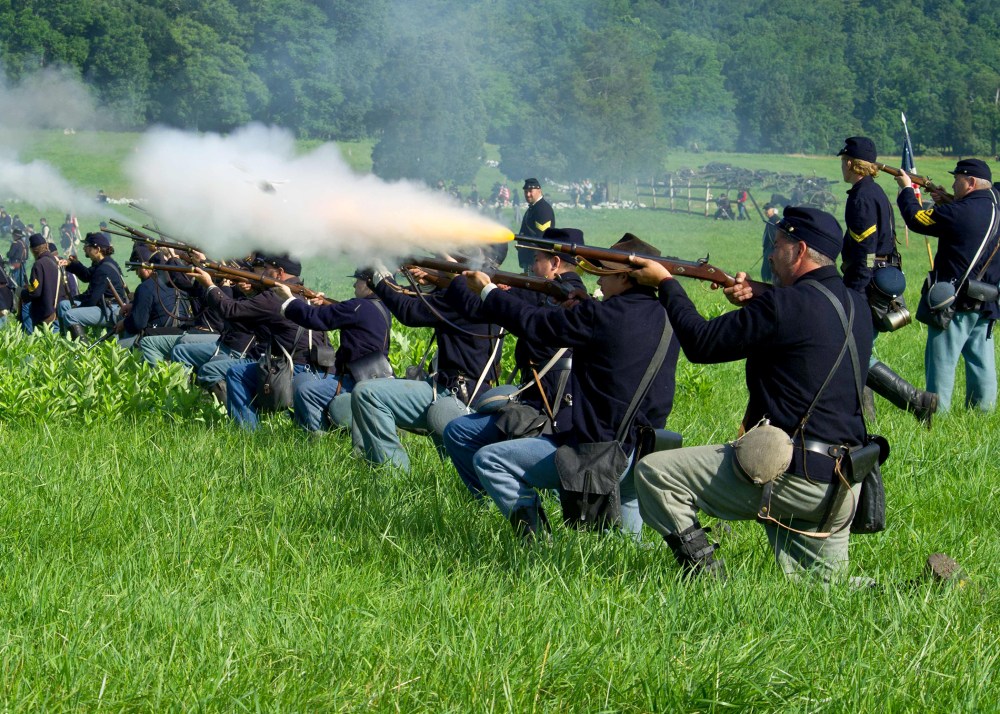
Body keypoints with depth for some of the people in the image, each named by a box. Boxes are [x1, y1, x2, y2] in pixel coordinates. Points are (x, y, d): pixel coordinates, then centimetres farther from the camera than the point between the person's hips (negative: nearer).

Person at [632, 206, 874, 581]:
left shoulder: (787, 305, -16)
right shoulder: (856, 305, 10)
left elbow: (702, 343, -8)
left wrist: (665, 283, 5)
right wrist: (754, 304, 10)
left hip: (790, 475, -8)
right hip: (842, 488, 8)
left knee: (653, 473, -1)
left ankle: (705, 575, -4)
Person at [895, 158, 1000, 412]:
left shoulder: (961, 212, -18)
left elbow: (916, 219, -8)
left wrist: (906, 189, 7)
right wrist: (945, 202, 15)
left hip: (957, 301, -7)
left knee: (941, 359, -1)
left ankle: (937, 410, -1)